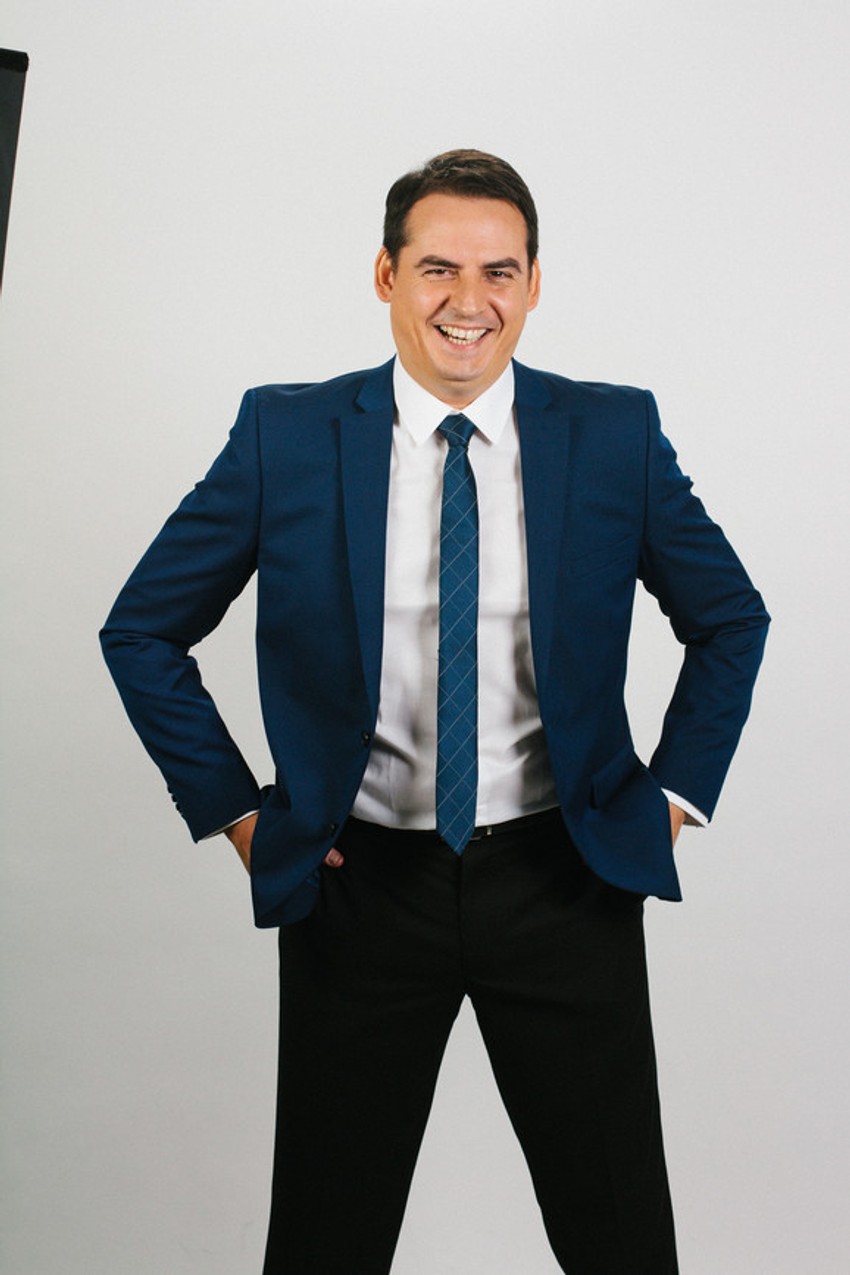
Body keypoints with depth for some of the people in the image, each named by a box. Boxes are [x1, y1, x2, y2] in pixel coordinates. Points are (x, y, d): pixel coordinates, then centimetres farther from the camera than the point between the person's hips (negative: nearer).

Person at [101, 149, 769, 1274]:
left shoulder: (616, 433, -2)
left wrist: (675, 791, 4)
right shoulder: (284, 433, -4)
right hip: (358, 882, 0)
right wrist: (234, 809, -1)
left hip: (564, 876, 1)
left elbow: (732, 619, 11)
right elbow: (142, 631, 4)